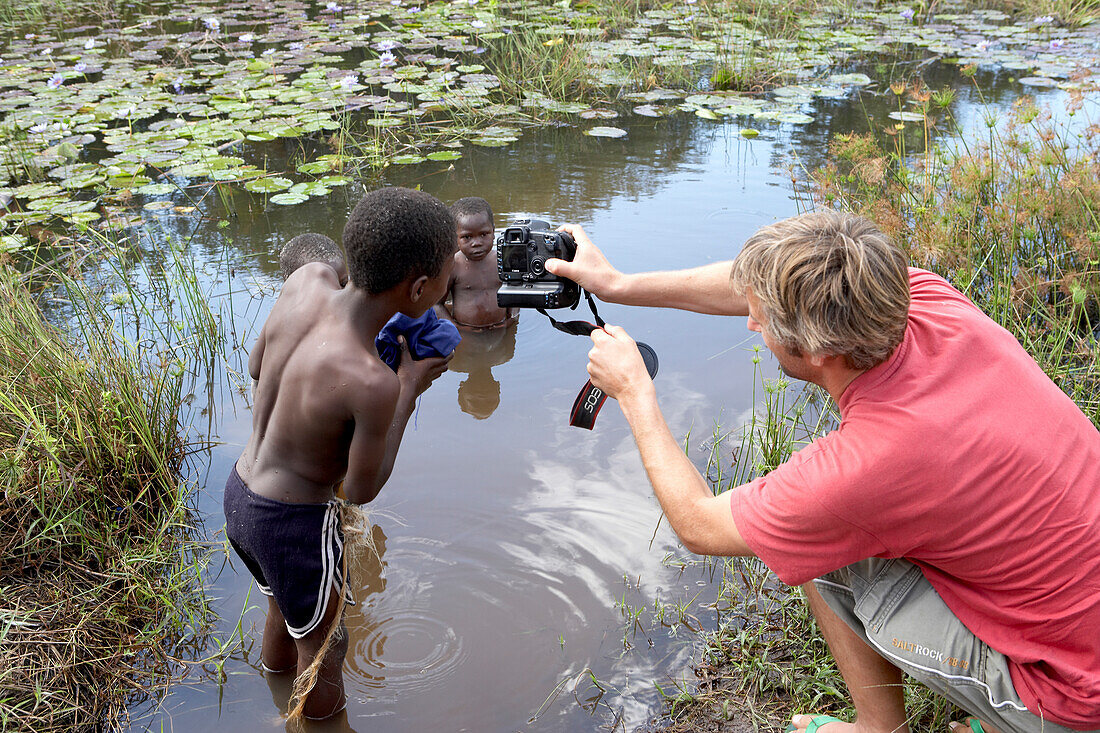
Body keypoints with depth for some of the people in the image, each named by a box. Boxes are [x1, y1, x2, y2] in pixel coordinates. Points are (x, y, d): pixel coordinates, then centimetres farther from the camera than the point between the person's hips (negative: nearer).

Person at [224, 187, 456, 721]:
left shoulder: (308, 278, -16)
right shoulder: (374, 384, -34)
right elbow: (362, 489, -16)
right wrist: (409, 388, -9)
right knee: (324, 648, 21)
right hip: (296, 525, -8)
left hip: (238, 496, 8)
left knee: (288, 607, 36)